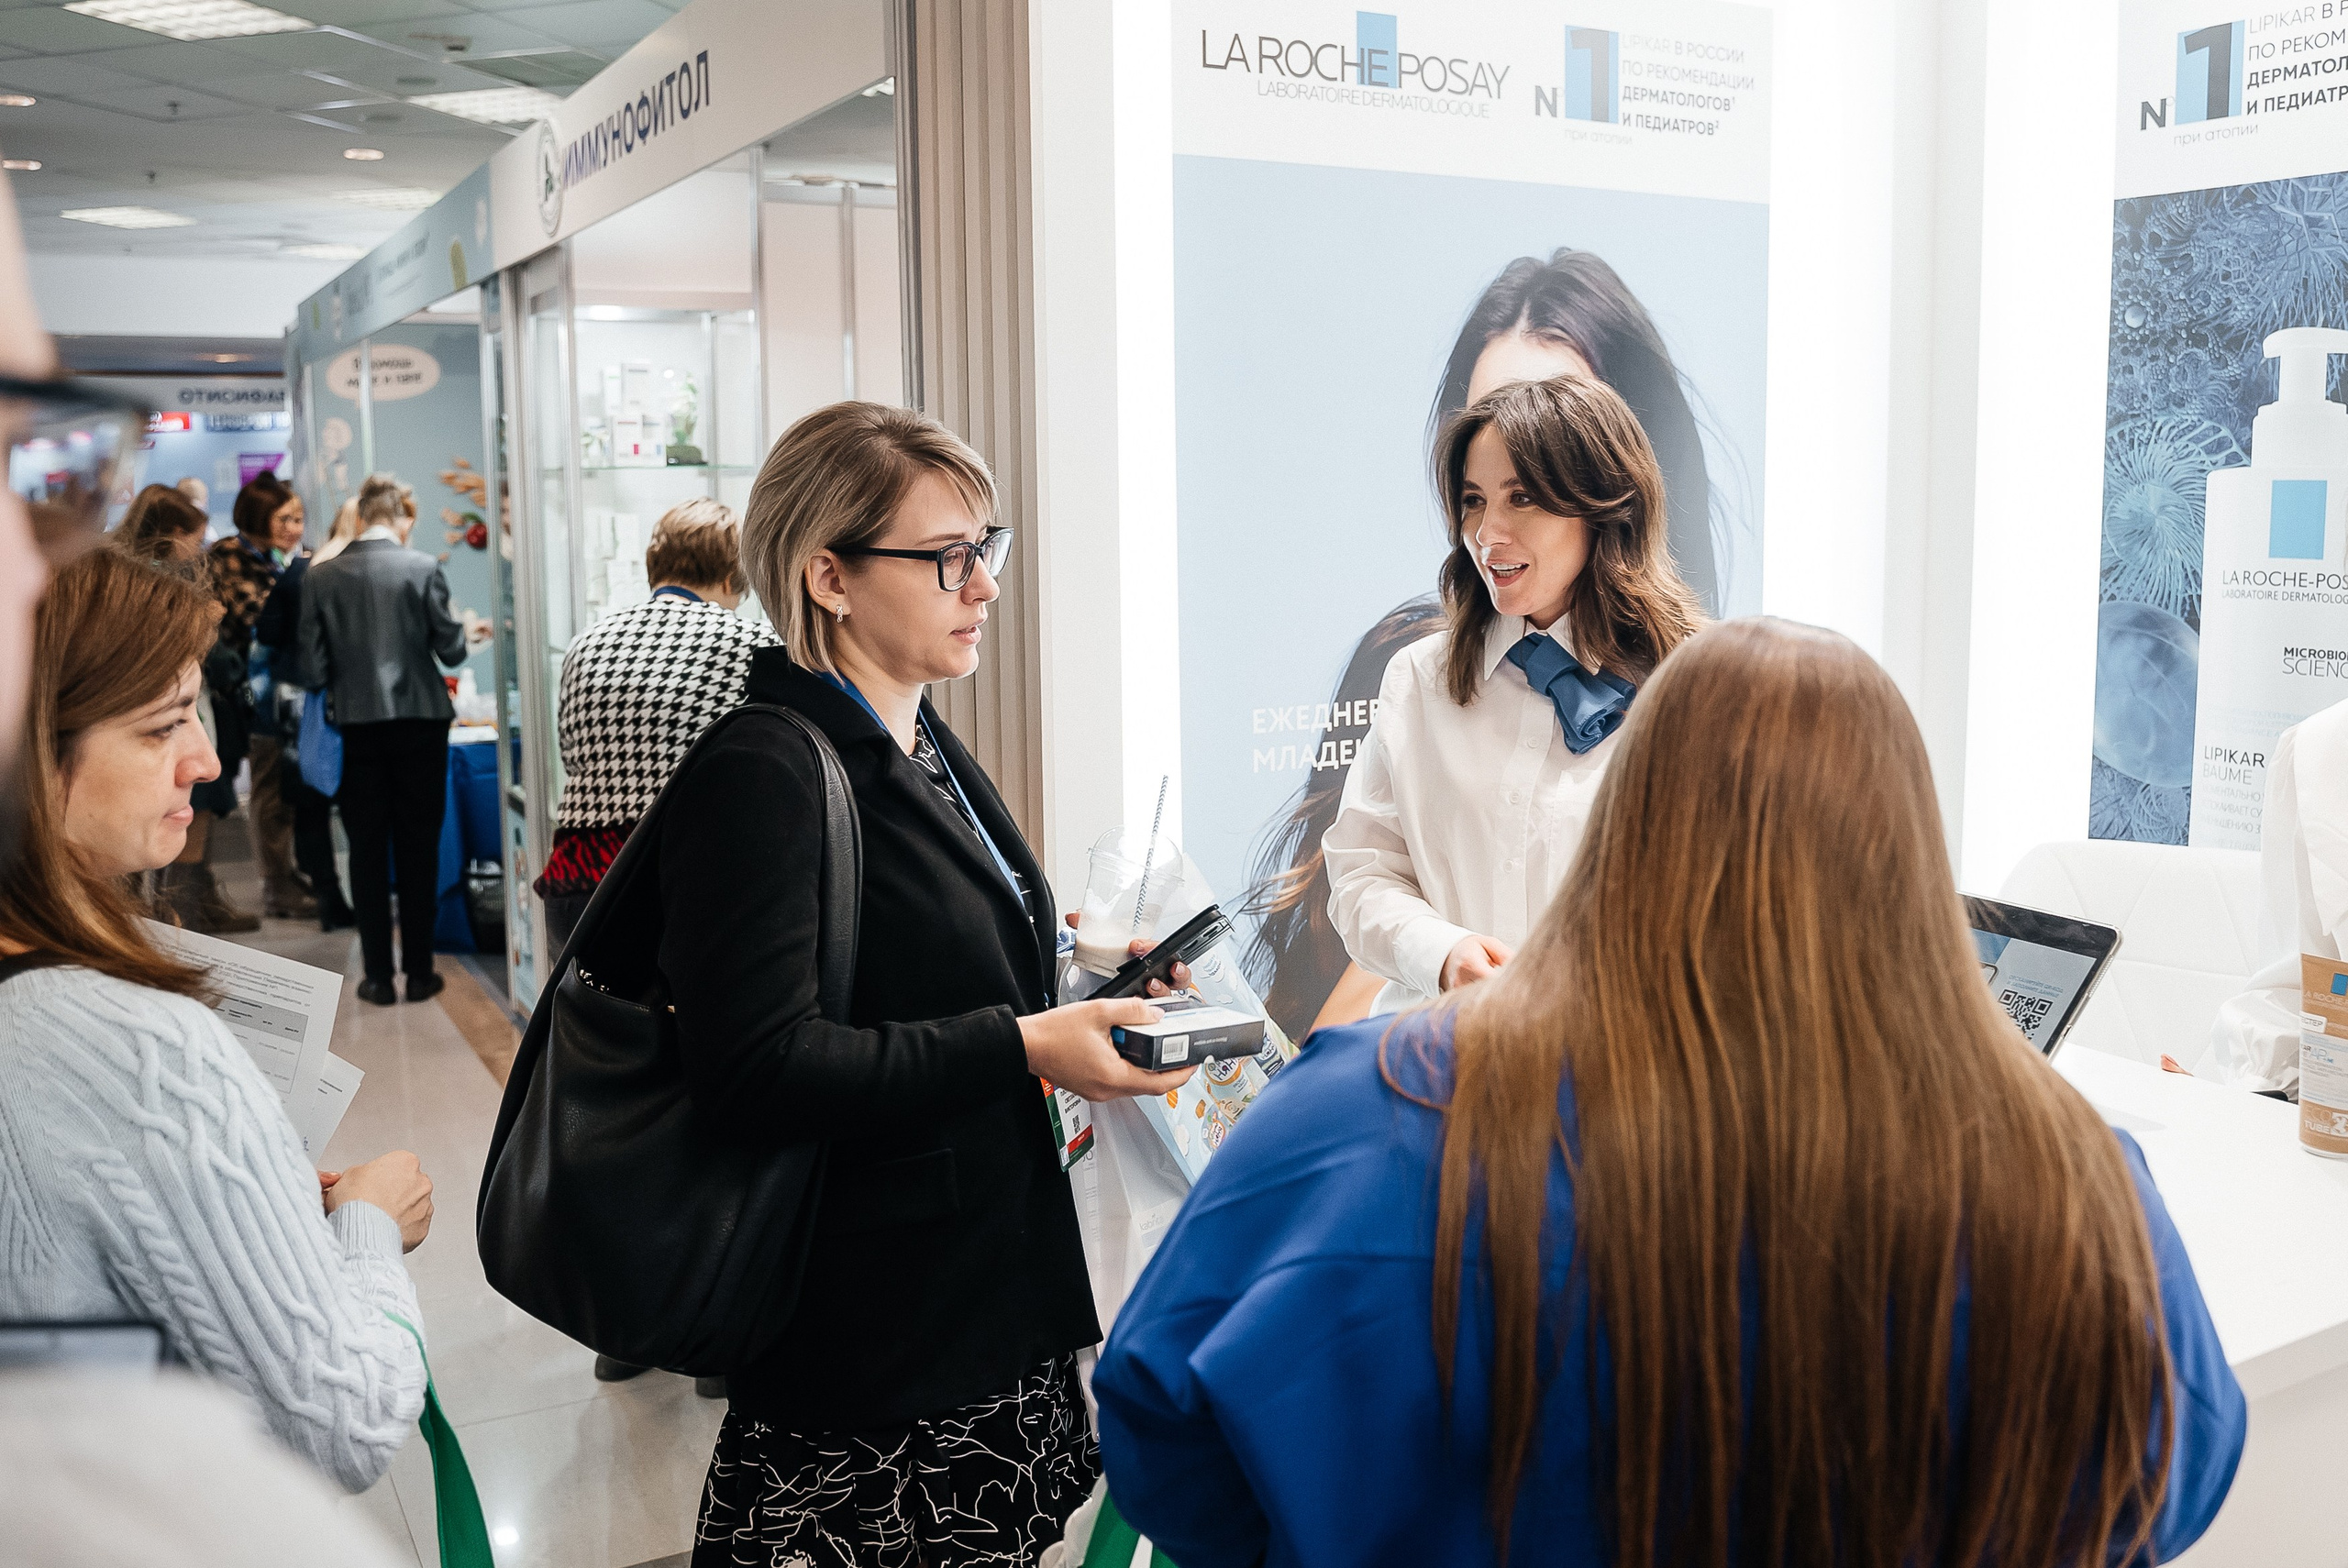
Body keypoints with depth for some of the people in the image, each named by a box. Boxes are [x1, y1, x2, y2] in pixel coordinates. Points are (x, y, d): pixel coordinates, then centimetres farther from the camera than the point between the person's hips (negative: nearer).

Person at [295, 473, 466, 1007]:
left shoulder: (321, 577, -3)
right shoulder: (422, 568, -8)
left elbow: (310, 667, -4)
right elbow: (451, 648, -5)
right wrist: (460, 638, 17)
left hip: (358, 726, 1)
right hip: (420, 720, -1)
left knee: (367, 852, 9)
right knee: (419, 848, 7)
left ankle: (379, 977, 11)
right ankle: (419, 971, 12)